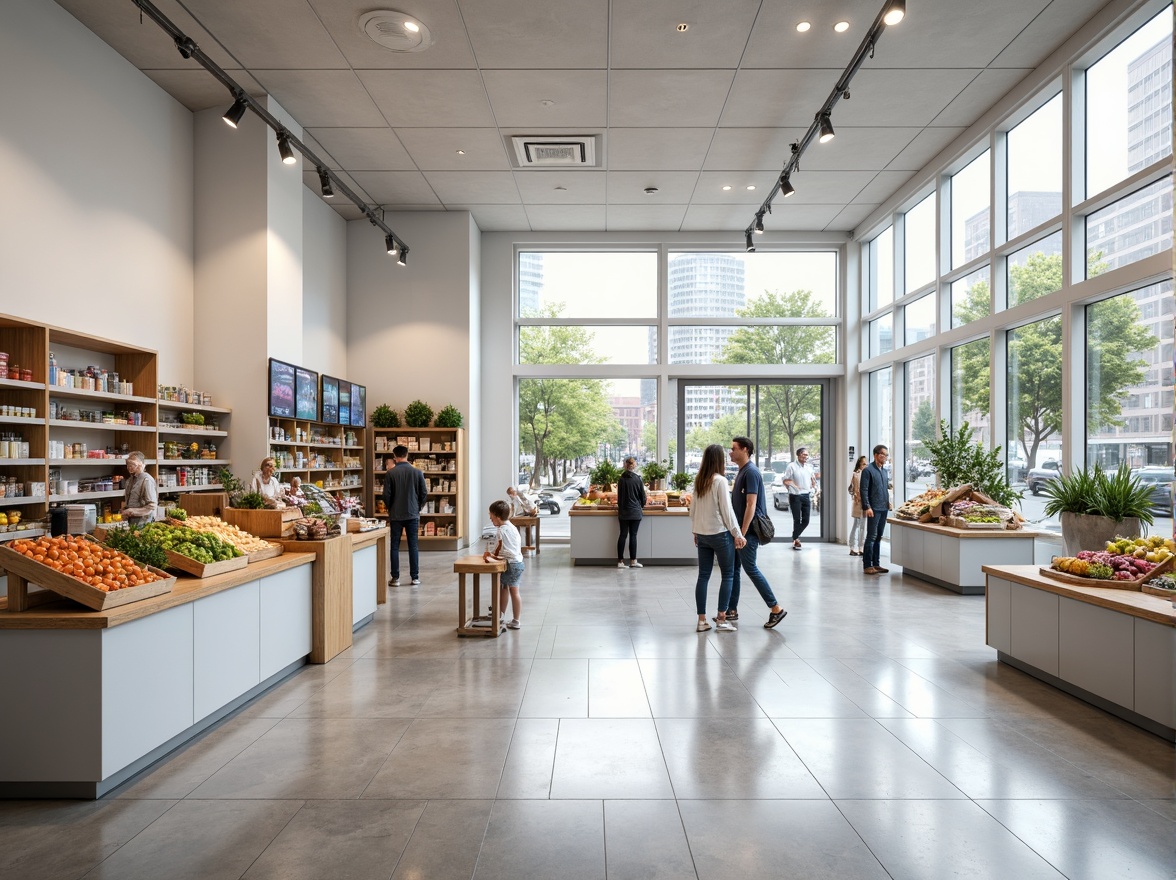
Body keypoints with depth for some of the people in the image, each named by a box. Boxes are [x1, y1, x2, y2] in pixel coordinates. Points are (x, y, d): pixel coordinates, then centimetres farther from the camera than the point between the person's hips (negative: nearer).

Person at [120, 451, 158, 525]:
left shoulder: (147, 480, -13)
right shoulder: (129, 480, 11)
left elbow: (152, 505, -16)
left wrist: (132, 511, -17)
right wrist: (124, 512, 5)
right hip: (130, 520, 7)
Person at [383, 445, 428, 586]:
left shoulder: (390, 473, -8)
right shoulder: (417, 472, -3)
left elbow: (386, 495, -7)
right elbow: (424, 494, -1)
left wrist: (391, 509, 11)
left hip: (395, 515, -1)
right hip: (413, 515, 1)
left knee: (395, 546, 7)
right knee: (413, 546, 7)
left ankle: (395, 578, 9)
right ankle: (415, 577, 10)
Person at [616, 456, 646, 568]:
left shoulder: (621, 480, 0)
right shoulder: (638, 479, -8)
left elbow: (619, 495, 8)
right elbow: (643, 496, 0)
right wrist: (642, 505, 19)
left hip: (623, 512, 2)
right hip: (635, 512, -2)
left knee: (622, 535, 5)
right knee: (633, 535, 2)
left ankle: (620, 561, 5)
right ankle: (633, 561, 6)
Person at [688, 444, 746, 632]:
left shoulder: (698, 481, 6)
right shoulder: (720, 481, -14)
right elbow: (727, 510, -14)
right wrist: (737, 534, -7)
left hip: (702, 534, 6)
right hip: (720, 534, -6)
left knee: (703, 576, 8)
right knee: (727, 575, 6)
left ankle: (702, 621, 11)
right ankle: (721, 619, 7)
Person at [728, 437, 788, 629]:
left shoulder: (751, 472, -16)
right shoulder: (742, 471, 13)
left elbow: (751, 505, -21)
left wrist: (742, 533, -22)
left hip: (748, 531, -10)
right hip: (739, 529, 10)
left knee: (750, 569, -5)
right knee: (733, 569, 11)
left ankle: (776, 608, 4)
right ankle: (731, 611, 18)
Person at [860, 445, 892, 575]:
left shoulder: (883, 471, 15)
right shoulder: (868, 470, -9)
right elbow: (863, 490, -14)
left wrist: (888, 502, 14)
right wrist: (867, 507, -19)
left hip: (884, 509, 8)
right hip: (874, 509, -8)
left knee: (878, 538, 11)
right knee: (871, 537, -6)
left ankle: (875, 564, 17)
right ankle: (867, 566, -2)